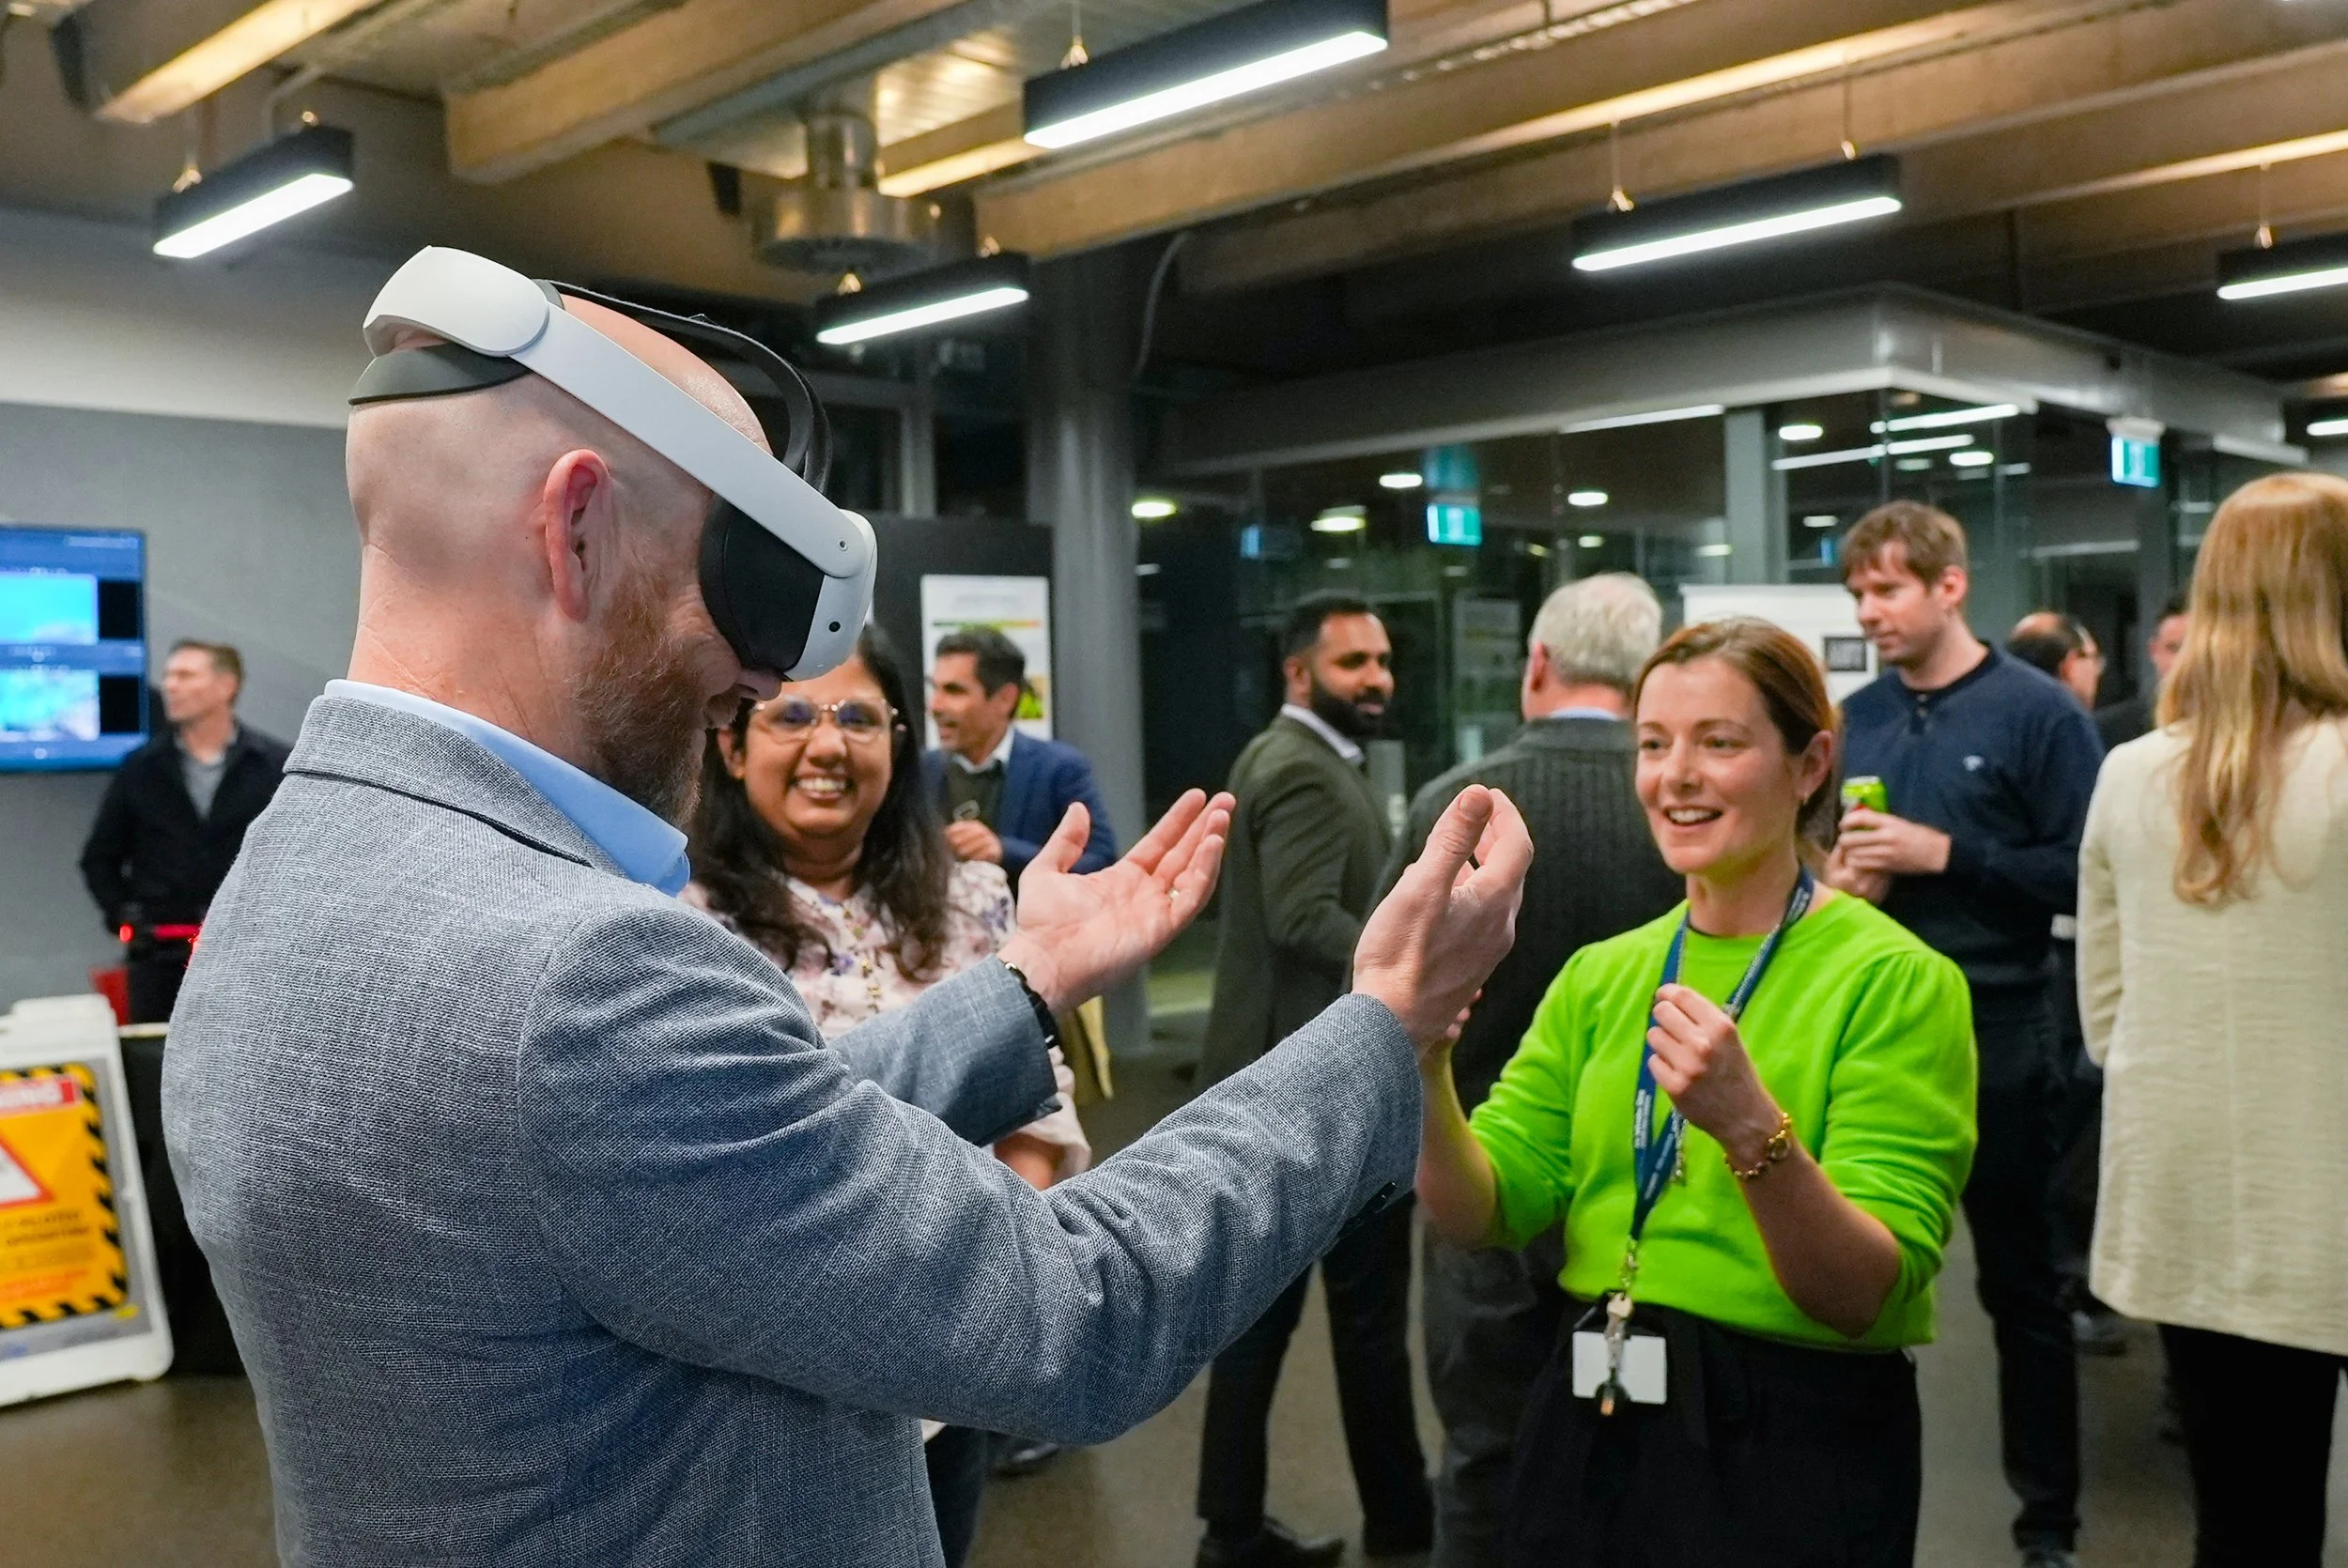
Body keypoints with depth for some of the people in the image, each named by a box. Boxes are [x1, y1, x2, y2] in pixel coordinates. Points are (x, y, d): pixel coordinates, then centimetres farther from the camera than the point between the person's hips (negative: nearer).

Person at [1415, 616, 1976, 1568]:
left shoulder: (1895, 980, -11)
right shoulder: (1601, 975, 4)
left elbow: (1869, 1296, -18)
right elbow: (1484, 1215, -2)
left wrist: (1751, 1128, -34)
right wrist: (1425, 1067, -20)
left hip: (1795, 1450, -4)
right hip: (1590, 1429, 5)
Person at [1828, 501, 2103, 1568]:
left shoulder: (2038, 712, -9)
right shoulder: (1850, 719, 5)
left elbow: (2083, 875, -15)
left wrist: (1942, 853, -20)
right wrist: (1828, 874, -7)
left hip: (1995, 1036, -4)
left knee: (2021, 1283, 10)